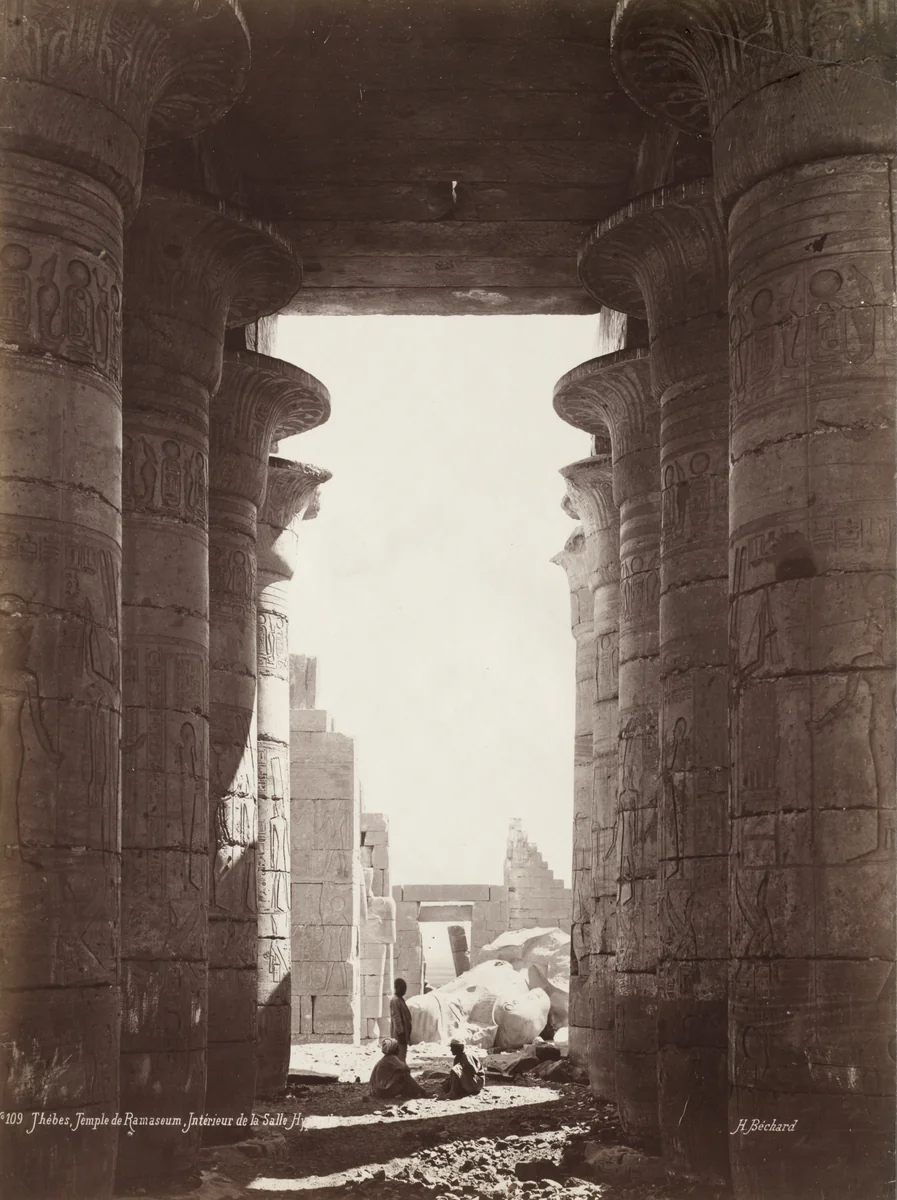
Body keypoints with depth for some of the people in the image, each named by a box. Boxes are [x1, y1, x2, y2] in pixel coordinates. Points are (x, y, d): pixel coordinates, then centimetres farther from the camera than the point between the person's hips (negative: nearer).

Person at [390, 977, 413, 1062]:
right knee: (400, 1055, -10)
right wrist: (400, 1032, -23)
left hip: (403, 1031, 10)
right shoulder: (395, 1001, -16)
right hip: (399, 1032, -10)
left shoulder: (401, 999, 14)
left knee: (403, 1052, 12)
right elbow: (396, 1018, -21)